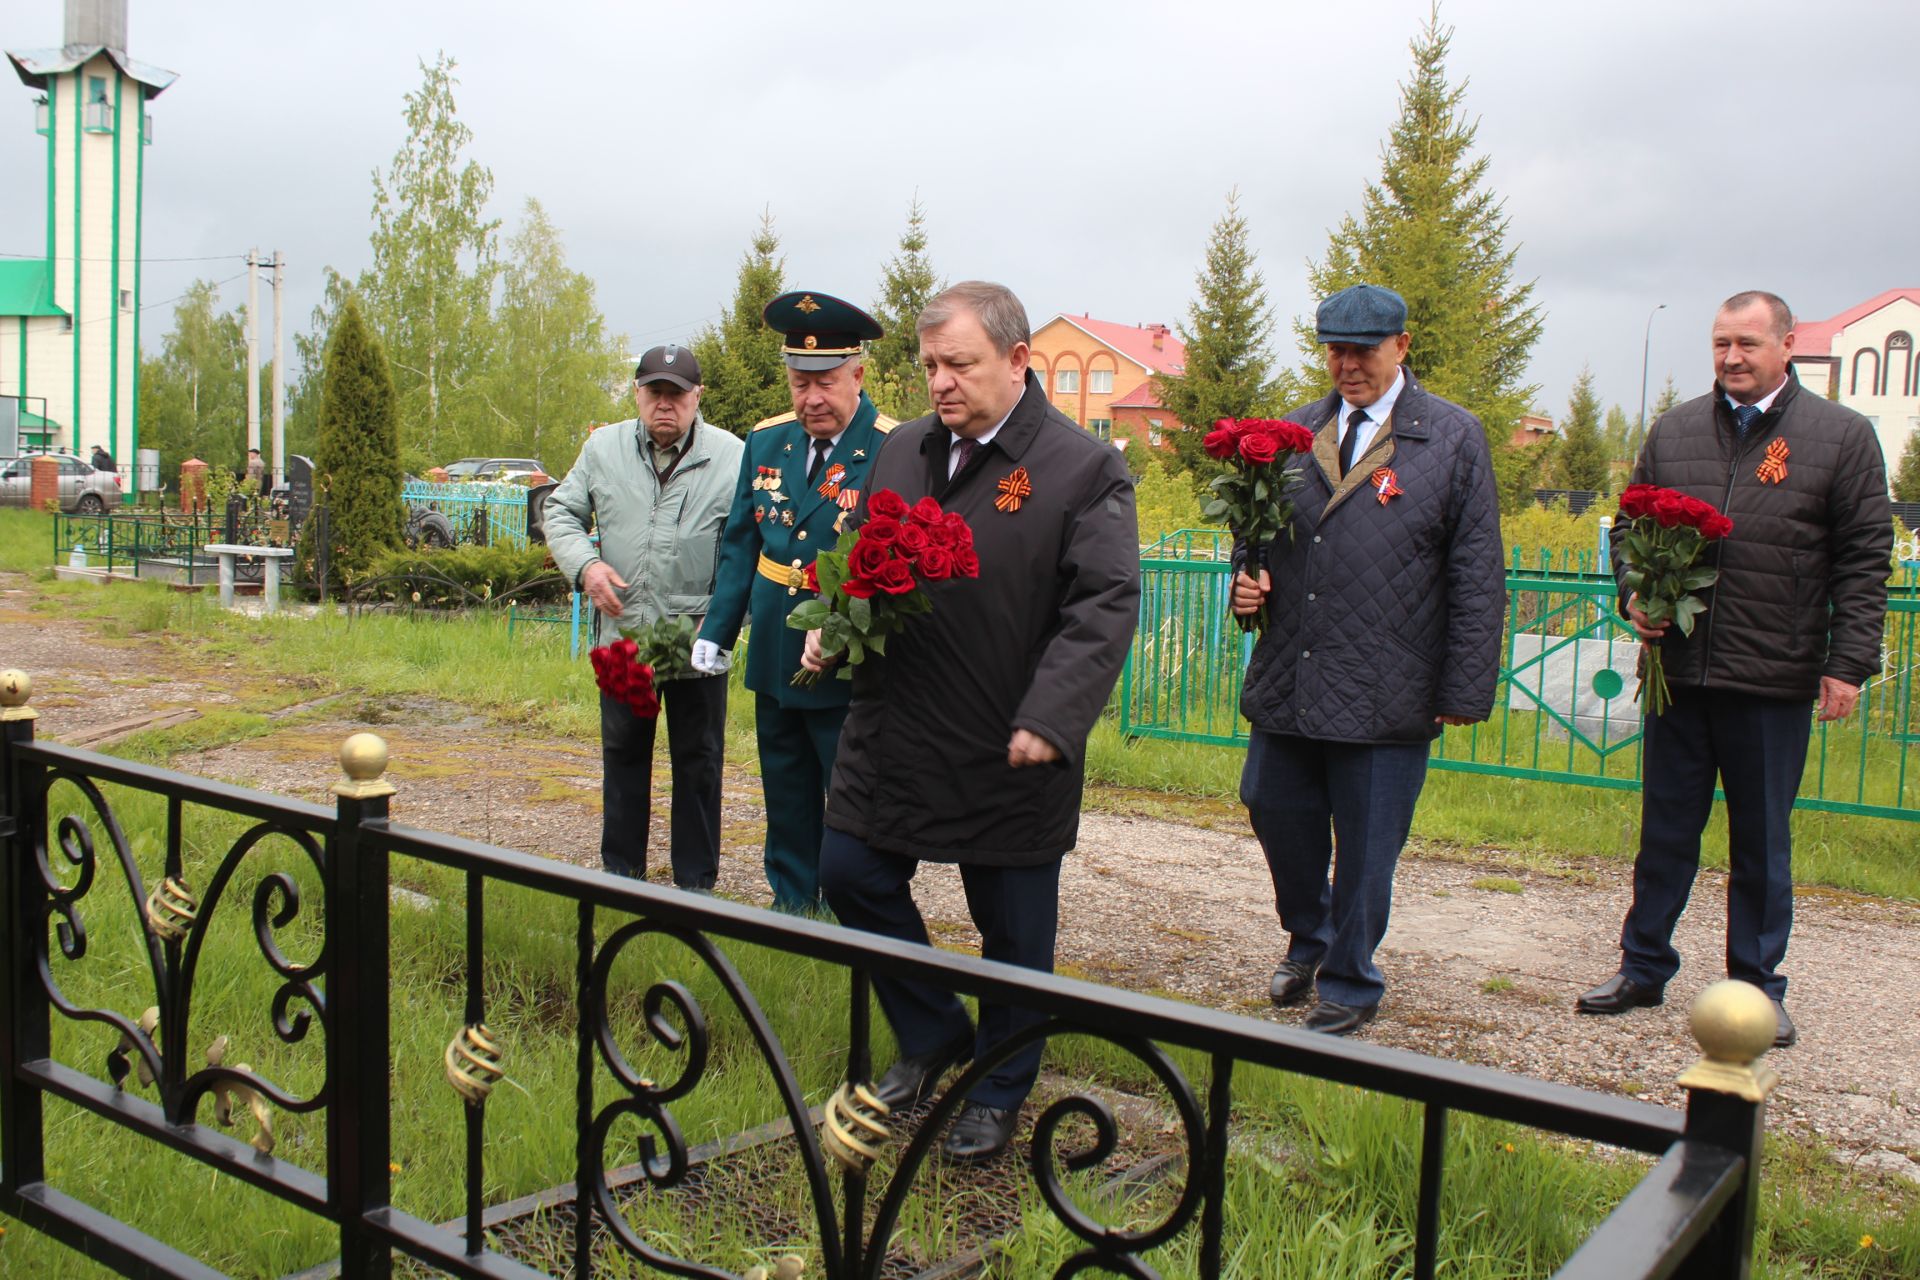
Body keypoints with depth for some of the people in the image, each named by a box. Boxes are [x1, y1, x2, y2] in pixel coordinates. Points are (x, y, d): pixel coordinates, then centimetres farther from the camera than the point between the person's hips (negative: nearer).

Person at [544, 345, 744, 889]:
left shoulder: (732, 456, -6)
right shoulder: (603, 448, 4)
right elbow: (561, 512, 11)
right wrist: (584, 563, -9)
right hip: (623, 633, 3)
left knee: (698, 761, 8)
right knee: (624, 754, 15)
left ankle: (695, 881, 20)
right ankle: (621, 870, 28)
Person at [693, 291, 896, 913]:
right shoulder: (766, 441, 6)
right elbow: (740, 544, 13)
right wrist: (717, 630, 9)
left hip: (849, 676, -6)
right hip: (774, 667, 6)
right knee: (786, 813, 18)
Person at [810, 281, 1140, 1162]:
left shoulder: (1084, 469, -11)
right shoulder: (903, 451, 8)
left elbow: (1106, 606, -16)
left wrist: (1051, 720, -26)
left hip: (1008, 753, -5)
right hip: (893, 732, 6)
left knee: (1013, 929, 8)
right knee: (849, 873, 11)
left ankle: (999, 1093, 31)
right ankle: (932, 1036, 33)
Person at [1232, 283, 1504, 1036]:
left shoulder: (1455, 438, -1)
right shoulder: (1295, 432, 10)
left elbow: (1477, 574, -3)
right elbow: (1259, 530, 20)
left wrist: (1465, 689, -7)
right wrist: (1248, 579, -3)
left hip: (1386, 691, -4)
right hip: (1288, 682, 4)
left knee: (1366, 846, 7)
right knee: (1274, 810, 13)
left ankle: (1348, 986, 27)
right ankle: (1308, 937, 41)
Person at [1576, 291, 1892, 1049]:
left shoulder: (1843, 436, 0)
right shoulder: (1673, 432, 8)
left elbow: (1864, 560, -1)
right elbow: (1629, 528, 15)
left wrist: (1849, 664, -7)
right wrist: (1635, 597, -3)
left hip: (1774, 681, -2)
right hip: (1678, 670, 3)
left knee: (1762, 842, 10)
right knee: (1666, 830, 12)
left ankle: (1757, 986, 23)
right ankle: (1643, 969, 25)